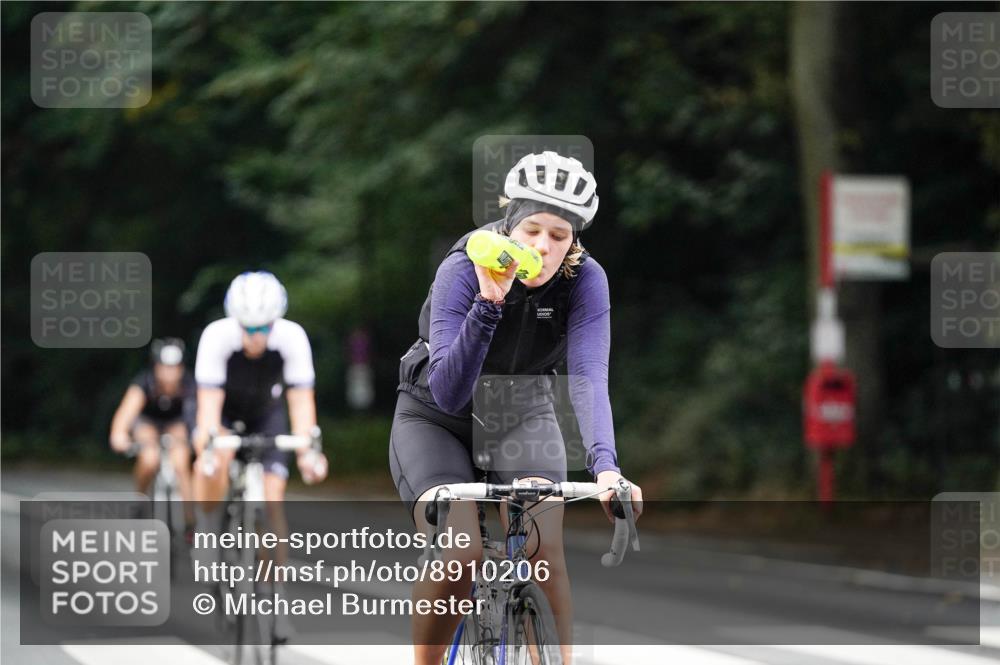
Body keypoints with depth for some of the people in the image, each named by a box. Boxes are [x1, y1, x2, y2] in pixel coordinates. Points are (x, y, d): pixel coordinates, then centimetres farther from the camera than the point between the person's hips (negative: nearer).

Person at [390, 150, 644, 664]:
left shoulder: (585, 280, -21)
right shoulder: (462, 271, -28)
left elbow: (589, 377, -32)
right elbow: (448, 393, -35)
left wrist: (605, 466, -48)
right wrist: (488, 304, -48)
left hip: (522, 417, 2)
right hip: (434, 418, -2)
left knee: (542, 548, -22)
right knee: (458, 552, -25)